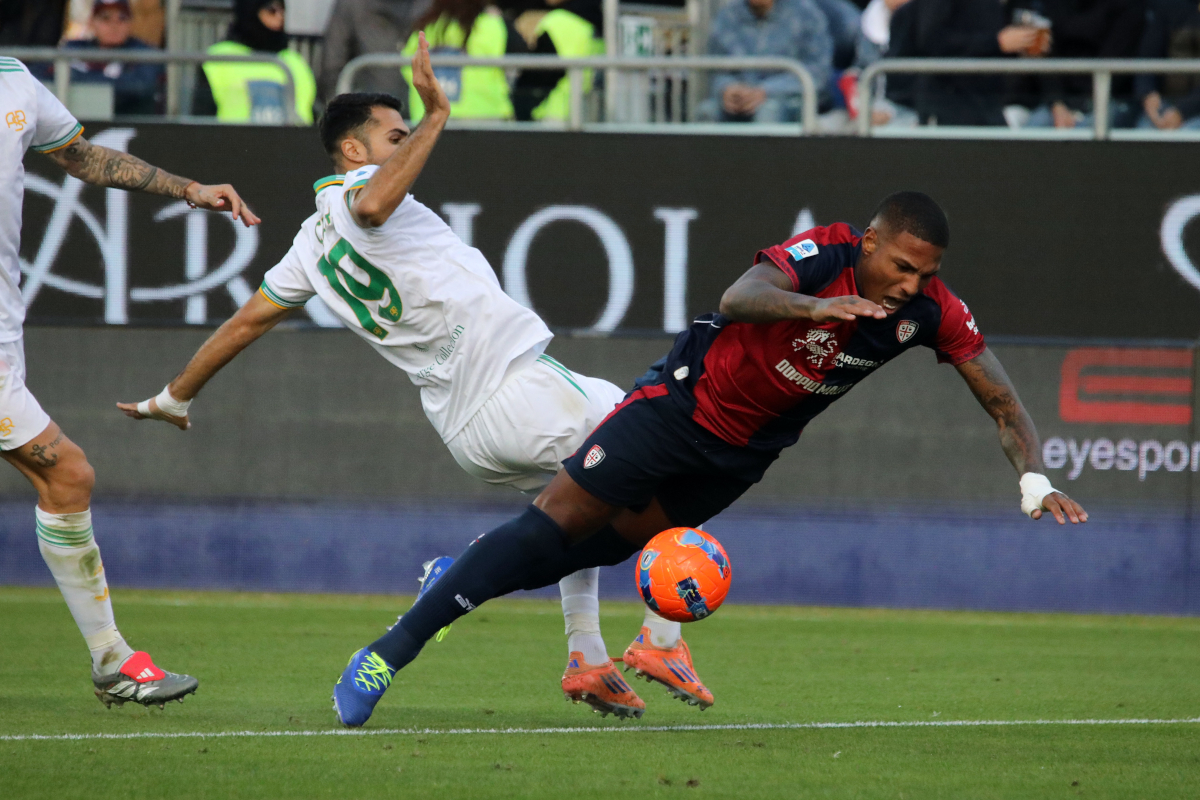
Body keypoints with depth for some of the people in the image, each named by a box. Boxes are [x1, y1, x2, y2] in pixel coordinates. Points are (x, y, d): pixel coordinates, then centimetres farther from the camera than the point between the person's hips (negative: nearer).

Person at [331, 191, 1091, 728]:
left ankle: (465, 578, 36)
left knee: (613, 542, 12)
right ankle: (388, 653, -3)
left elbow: (1003, 401, -8)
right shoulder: (821, 255, -30)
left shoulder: (932, 310, -16)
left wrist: (1035, 479, -24)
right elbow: (737, 299, -49)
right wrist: (811, 306, -68)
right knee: (558, 520, -8)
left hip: (747, 450, 5)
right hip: (688, 399, -5)